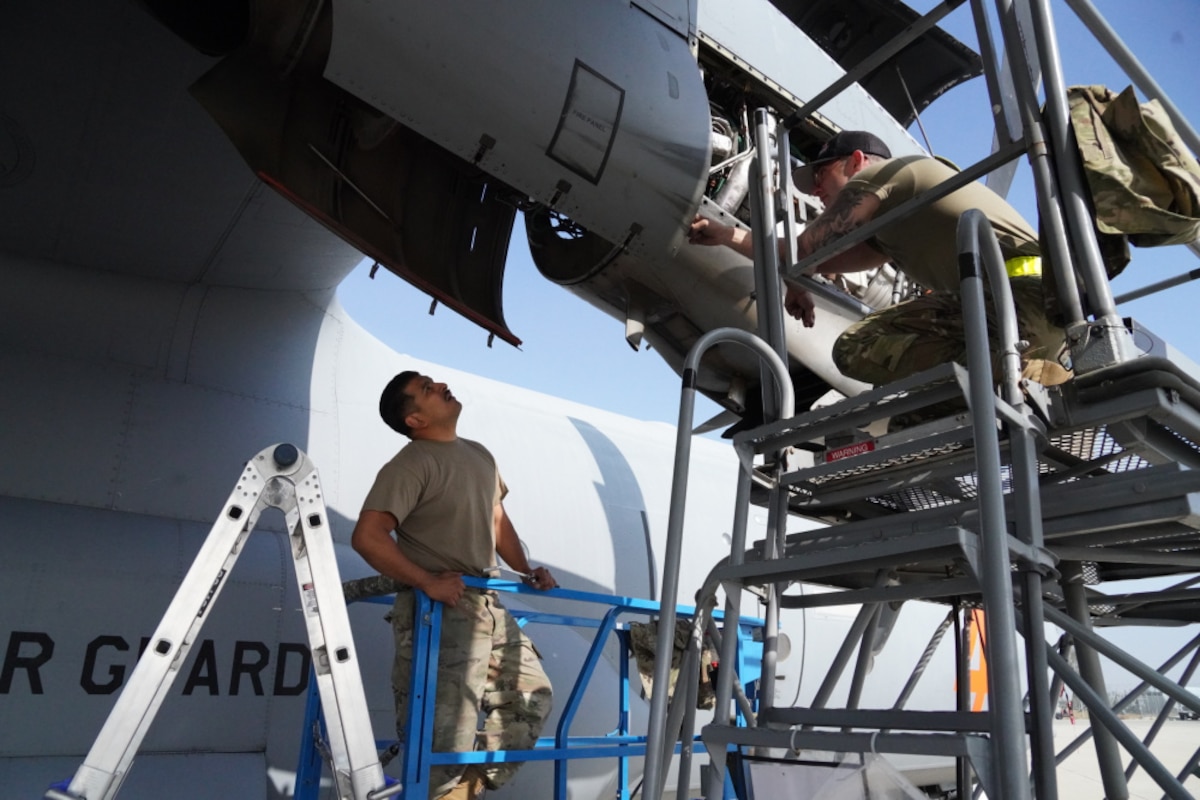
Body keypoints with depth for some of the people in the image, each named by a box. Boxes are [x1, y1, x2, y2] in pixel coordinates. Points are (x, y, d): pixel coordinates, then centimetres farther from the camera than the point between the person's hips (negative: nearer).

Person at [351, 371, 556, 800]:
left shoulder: (480, 455, 14)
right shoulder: (411, 464, -13)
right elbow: (367, 536, -22)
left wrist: (527, 572, 13)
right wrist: (427, 581, -25)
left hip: (488, 607, 9)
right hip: (439, 614, -9)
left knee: (532, 697, 17)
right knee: (446, 734, -7)